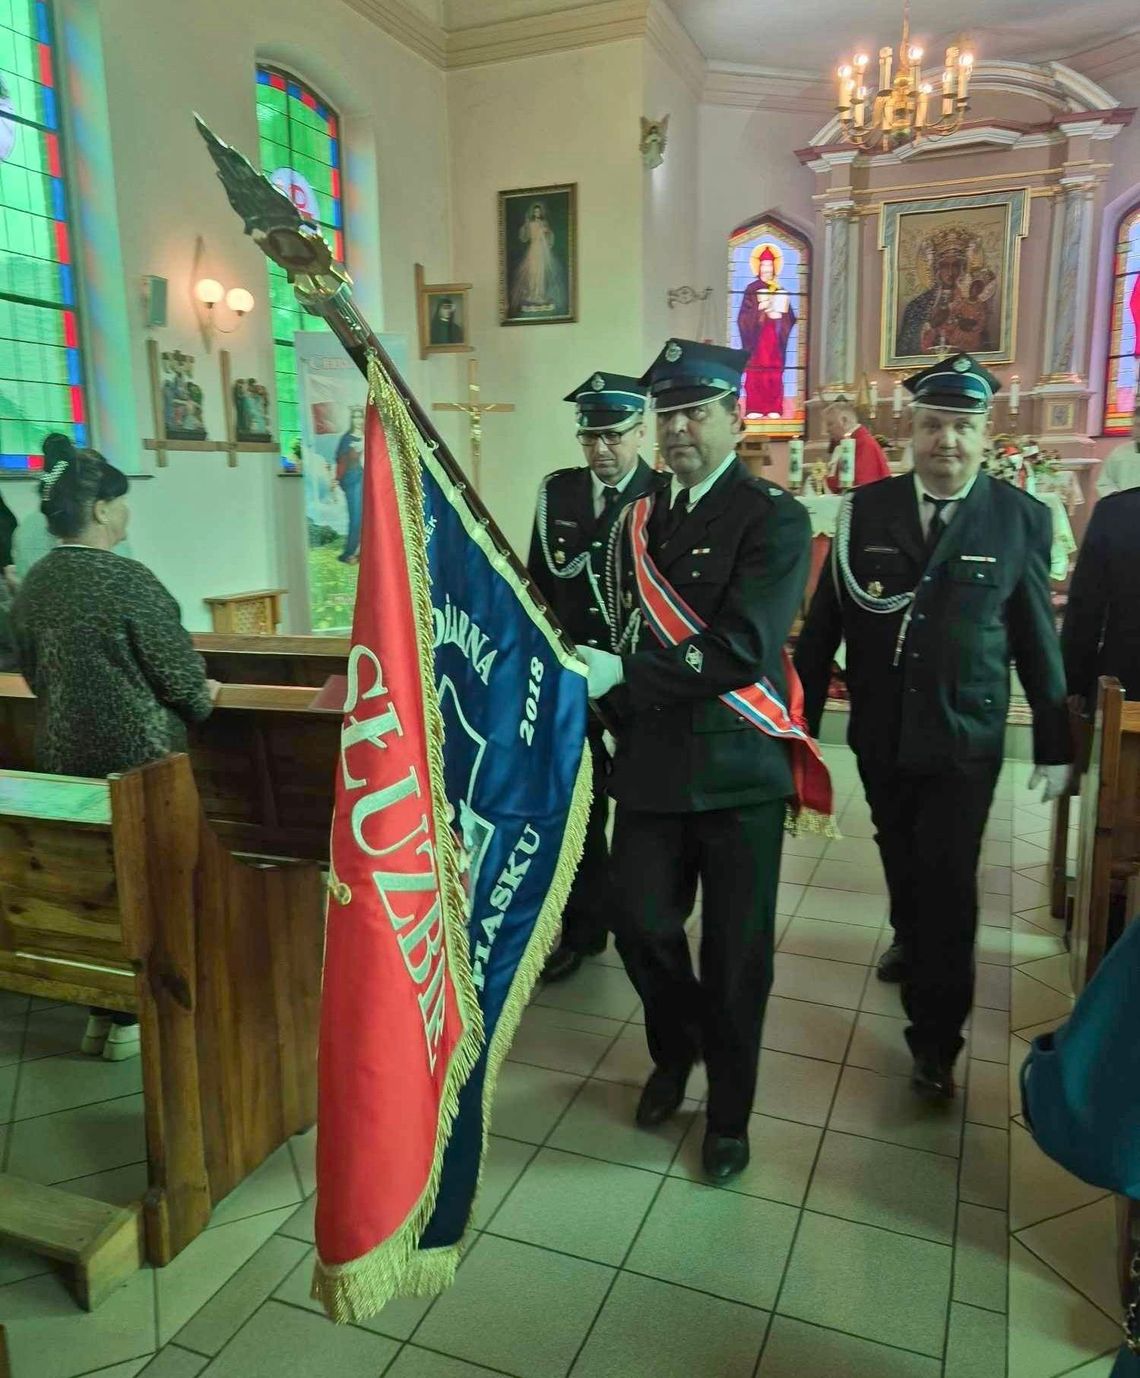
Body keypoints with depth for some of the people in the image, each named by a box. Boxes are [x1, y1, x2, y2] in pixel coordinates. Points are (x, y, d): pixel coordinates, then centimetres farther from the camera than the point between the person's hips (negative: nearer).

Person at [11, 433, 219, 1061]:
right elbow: (179, 672, -15)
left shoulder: (32, 585, 2)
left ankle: (104, 1010, 31)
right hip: (137, 755, -7)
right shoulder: (127, 580, -19)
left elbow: (33, 673, 11)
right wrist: (204, 698, 6)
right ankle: (130, 1018, 22)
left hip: (62, 754, 7)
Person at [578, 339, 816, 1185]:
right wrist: (624, 724, 7)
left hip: (737, 769, -4)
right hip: (652, 765, 5)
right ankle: (676, 1054, 41)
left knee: (736, 952, 7)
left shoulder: (774, 519, -9)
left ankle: (730, 1111, 31)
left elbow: (742, 648, -21)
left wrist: (622, 677, -20)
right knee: (644, 925, 10)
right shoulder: (641, 517, 10)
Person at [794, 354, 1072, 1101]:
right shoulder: (865, 510, -3)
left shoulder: (1020, 518, -5)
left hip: (965, 740, -2)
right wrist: (800, 716, 0)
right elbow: (825, 619, 0)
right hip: (880, 733, 2)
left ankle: (935, 1040, 15)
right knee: (901, 857, 21)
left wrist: (1055, 742, 1)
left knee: (948, 881, -1)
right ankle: (910, 939, 51)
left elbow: (1037, 638, -1)